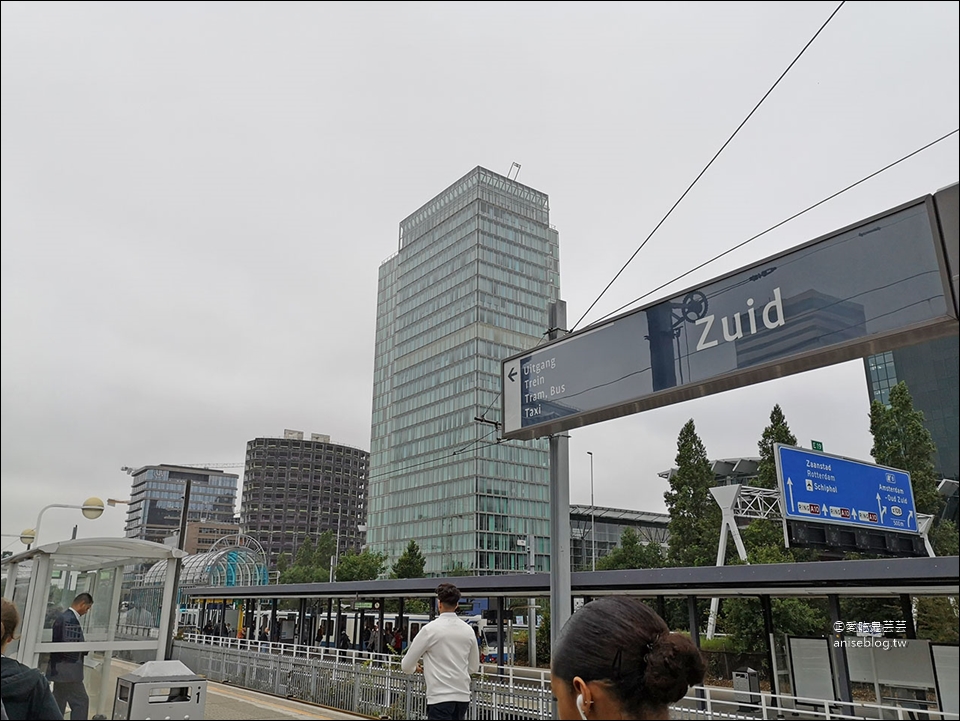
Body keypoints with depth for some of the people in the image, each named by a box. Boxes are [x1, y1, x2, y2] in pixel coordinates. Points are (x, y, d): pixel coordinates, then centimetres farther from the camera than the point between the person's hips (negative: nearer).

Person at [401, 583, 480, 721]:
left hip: (440, 697, -6)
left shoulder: (431, 629, -10)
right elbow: (474, 667, 15)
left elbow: (407, 666, -3)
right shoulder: (468, 630, 3)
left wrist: (415, 667, 19)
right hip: (463, 696, 6)